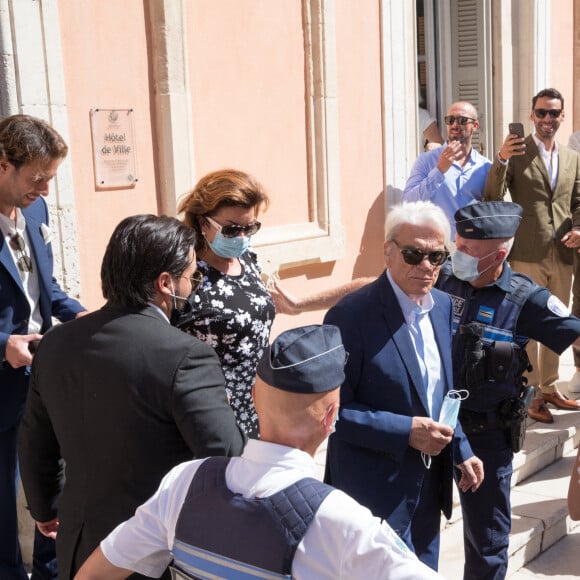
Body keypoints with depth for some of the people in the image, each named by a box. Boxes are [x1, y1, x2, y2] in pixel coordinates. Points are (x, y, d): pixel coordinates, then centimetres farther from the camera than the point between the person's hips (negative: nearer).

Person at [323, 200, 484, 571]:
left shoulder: (443, 306, 3)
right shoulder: (351, 316, -20)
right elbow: (333, 409, -19)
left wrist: (461, 450, 10)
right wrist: (406, 431, -23)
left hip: (430, 482, 7)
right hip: (376, 488, -7)